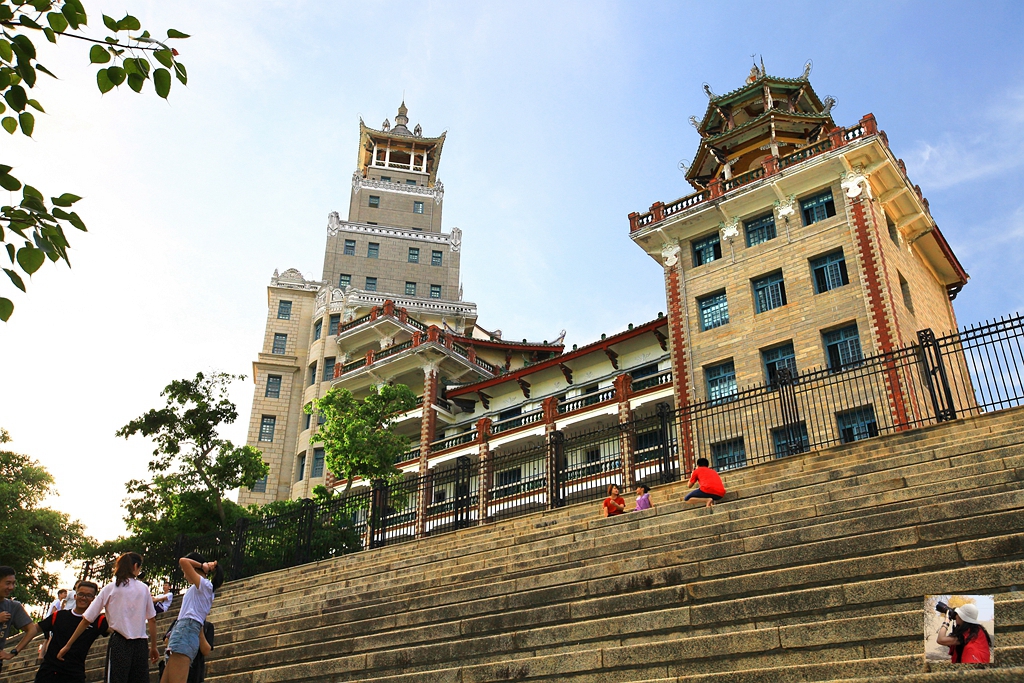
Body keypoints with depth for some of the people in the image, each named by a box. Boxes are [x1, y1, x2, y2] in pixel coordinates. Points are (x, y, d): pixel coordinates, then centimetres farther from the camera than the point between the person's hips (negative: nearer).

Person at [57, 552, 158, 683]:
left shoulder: (110, 589, 5)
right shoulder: (144, 588, 8)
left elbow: (86, 620, 5)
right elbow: (152, 620, 8)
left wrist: (68, 645, 13)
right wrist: (153, 648, 16)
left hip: (119, 642, -2)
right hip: (140, 644, 2)